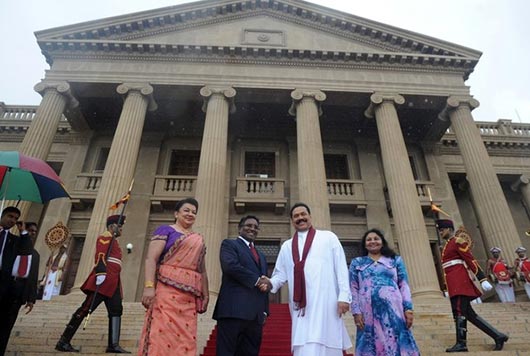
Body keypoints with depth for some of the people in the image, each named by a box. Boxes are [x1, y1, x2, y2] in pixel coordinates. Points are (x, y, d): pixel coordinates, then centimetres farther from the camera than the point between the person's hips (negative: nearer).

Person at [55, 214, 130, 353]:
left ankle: (113, 345, 3)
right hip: (104, 279, -10)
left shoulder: (113, 241, 25)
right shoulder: (105, 237, -2)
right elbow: (100, 256, -17)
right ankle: (63, 342, 1)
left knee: (116, 311, 3)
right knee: (85, 309, -6)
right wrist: (100, 273, -30)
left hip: (113, 282, 10)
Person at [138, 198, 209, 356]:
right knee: (163, 333, -11)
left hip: (190, 297, 6)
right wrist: (149, 286, -18)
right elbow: (151, 259, -6)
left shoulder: (199, 240, 22)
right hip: (167, 290, -5)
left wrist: (205, 294, 13)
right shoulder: (166, 230, 6)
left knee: (185, 338, 4)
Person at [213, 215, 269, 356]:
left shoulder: (261, 255, 27)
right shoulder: (229, 244, 6)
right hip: (234, 309, -6)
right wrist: (256, 280, -11)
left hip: (256, 314, 7)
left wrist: (265, 310, 13)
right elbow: (230, 265, -14)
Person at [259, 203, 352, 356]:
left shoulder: (328, 237, 10)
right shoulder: (287, 246, 19)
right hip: (300, 306, 3)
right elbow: (281, 273, 16)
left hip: (325, 302, -3)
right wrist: (271, 283, -6)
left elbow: (341, 268, 4)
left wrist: (343, 296, -6)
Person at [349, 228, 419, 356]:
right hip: (368, 313, 0)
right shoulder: (357, 263, 13)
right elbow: (353, 289, 7)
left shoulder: (395, 260, 15)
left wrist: (408, 309, -3)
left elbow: (404, 286, 9)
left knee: (397, 344, -1)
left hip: (393, 311, 0)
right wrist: (356, 312, -3)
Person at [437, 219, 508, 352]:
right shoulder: (449, 244, 21)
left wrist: (482, 280, -19)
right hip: (455, 283, 10)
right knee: (468, 313, 8)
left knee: (459, 311, -7)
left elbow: (471, 260, -14)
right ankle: (498, 336, 13)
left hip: (459, 282, -10)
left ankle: (461, 344, -1)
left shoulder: (457, 241, -7)